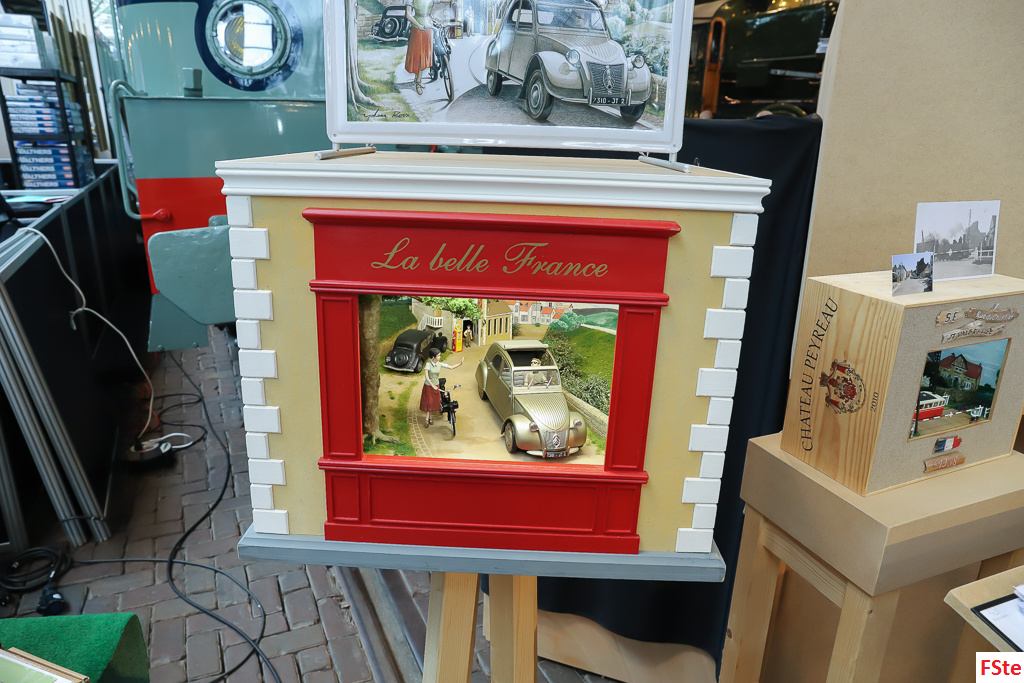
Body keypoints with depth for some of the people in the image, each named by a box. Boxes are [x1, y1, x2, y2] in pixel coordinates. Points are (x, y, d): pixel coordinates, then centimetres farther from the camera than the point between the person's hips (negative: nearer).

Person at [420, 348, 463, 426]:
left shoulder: (440, 364, -5)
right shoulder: (428, 364, -18)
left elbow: (451, 367, -1)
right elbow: (426, 377, -20)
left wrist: (460, 363, -13)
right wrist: (433, 386, -25)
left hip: (436, 385, 4)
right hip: (428, 385, -4)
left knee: (434, 402, 11)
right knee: (428, 402, 3)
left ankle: (430, 417, 30)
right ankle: (427, 418, 19)